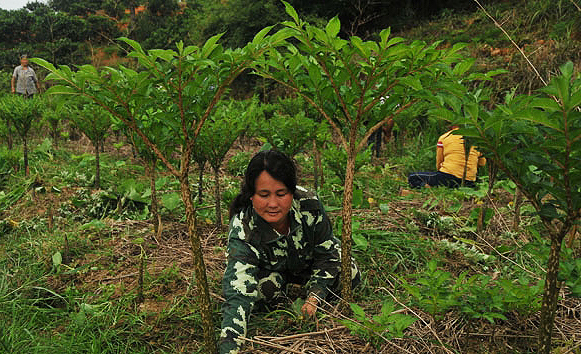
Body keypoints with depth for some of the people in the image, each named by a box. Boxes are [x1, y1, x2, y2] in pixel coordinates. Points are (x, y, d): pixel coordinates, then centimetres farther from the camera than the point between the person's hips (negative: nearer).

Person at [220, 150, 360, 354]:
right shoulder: (242, 230, -39)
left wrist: (314, 297, -24)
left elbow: (327, 253, -16)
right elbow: (237, 294, -47)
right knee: (266, 286, -34)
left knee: (350, 274, -19)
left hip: (306, 264, 2)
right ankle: (286, 291, 2)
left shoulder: (309, 204, -33)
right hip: (269, 272, -2)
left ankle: (300, 289, 7)